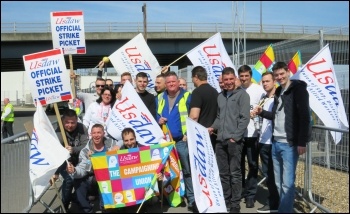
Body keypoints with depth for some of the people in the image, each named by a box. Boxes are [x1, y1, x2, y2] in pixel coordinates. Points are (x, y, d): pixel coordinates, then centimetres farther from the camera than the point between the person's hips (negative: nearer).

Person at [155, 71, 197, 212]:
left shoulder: (187, 96, -1)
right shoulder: (159, 98, 13)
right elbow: (155, 116, 19)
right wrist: (158, 121, -3)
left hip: (183, 140, -4)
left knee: (188, 170, -3)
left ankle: (192, 200, 3)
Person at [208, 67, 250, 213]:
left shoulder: (242, 94, -2)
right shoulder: (220, 96, 15)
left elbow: (244, 118, -9)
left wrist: (235, 137, -13)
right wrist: (213, 127, 3)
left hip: (234, 140, -5)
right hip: (220, 140, 6)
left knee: (234, 173, 1)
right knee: (223, 173, 11)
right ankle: (225, 201, 21)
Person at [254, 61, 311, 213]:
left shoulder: (298, 89, -5)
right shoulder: (278, 92, 17)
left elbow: (304, 116, -12)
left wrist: (302, 142, -17)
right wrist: (262, 112, 7)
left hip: (290, 144, -7)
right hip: (276, 143, 7)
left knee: (287, 183, -3)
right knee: (278, 182, 11)